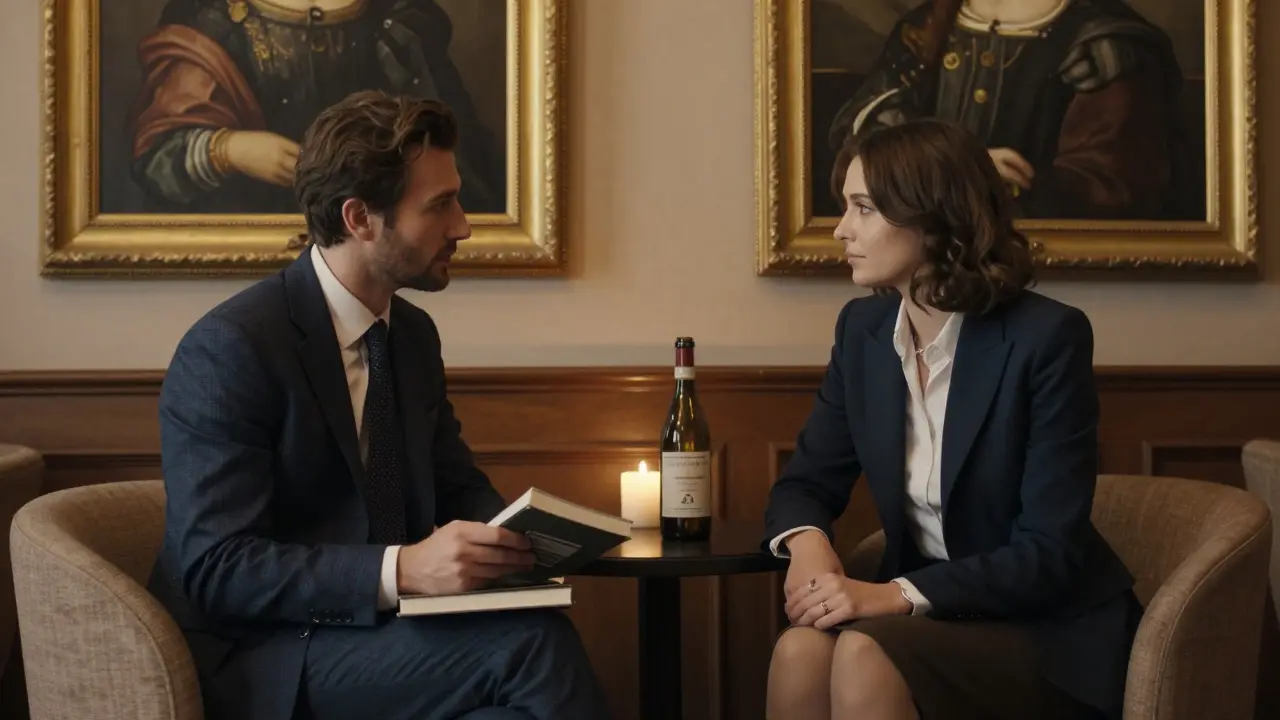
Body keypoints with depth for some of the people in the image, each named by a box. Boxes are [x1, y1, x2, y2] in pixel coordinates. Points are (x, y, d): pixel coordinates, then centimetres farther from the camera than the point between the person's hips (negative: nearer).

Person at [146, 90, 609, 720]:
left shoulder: (415, 333, 8)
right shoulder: (228, 350, -15)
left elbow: (459, 488, 17)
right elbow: (218, 569, -20)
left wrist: (515, 535, -7)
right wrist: (400, 569, -31)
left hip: (379, 630, 7)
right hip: (261, 660, -7)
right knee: (532, 641, -27)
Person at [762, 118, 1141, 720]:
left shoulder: (1048, 336, -17)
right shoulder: (863, 328, 1)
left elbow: (1051, 552, -19)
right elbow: (805, 482, 8)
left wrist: (898, 595, -28)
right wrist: (808, 542, -16)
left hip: (1053, 633, -4)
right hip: (927, 616, 5)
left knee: (864, 656, -31)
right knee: (800, 650, -27)